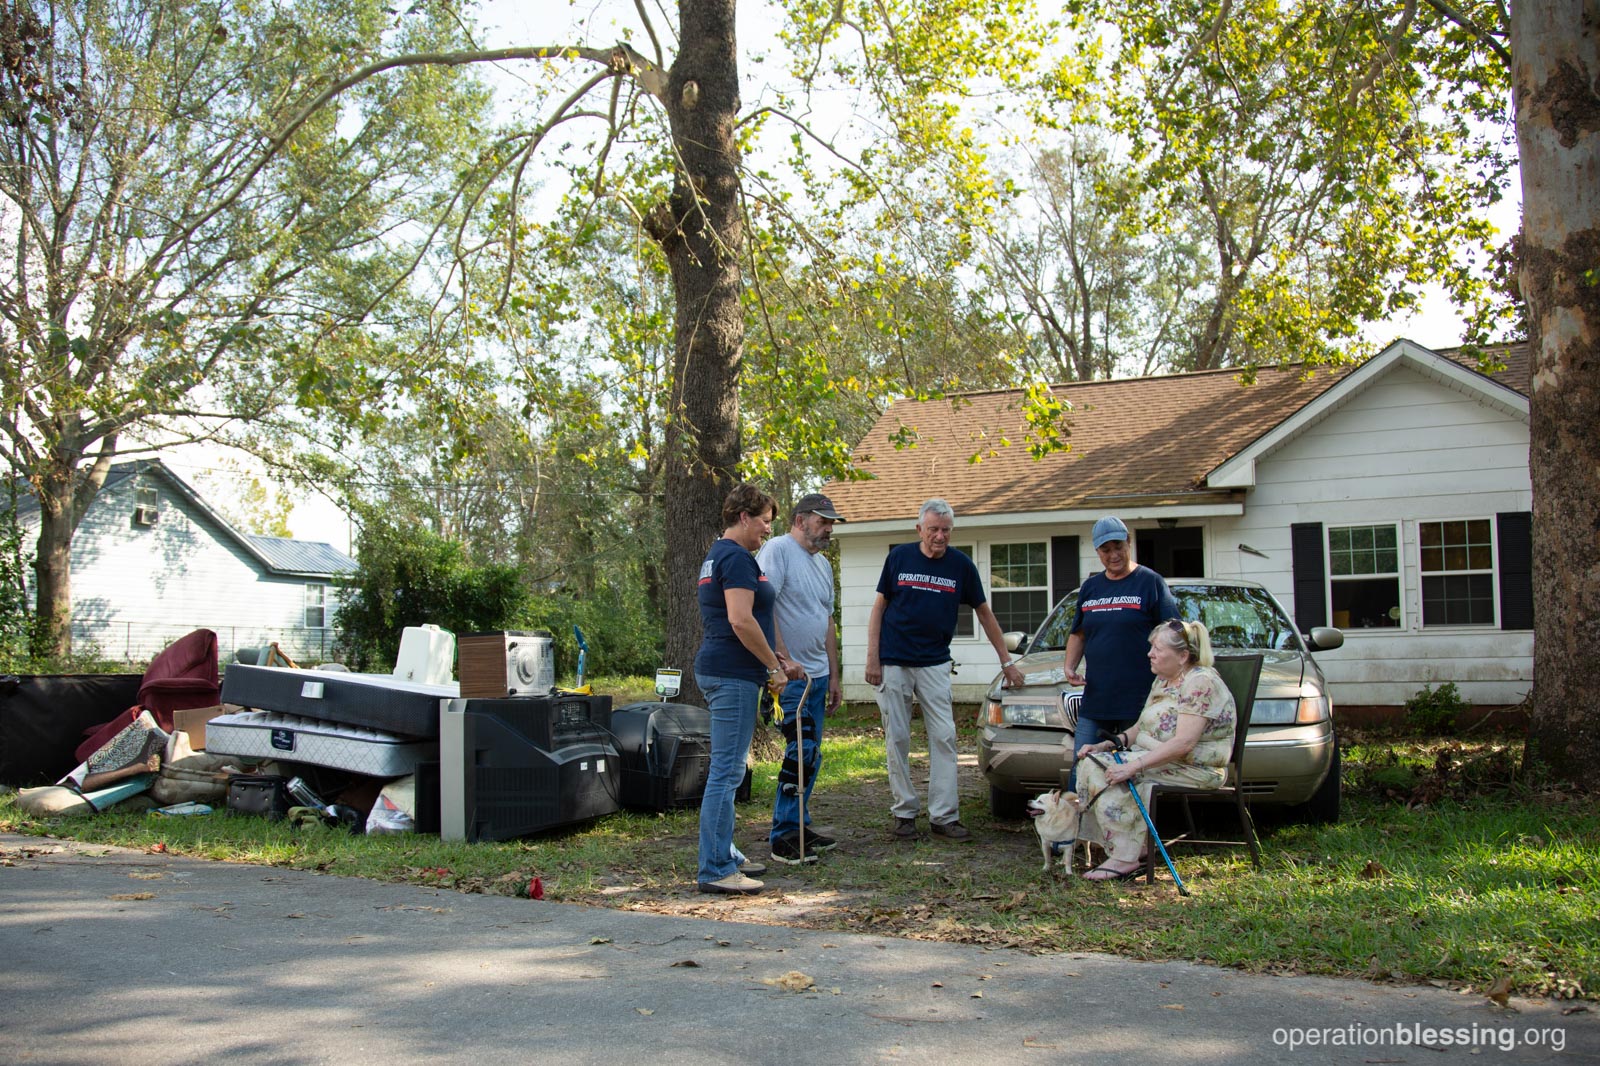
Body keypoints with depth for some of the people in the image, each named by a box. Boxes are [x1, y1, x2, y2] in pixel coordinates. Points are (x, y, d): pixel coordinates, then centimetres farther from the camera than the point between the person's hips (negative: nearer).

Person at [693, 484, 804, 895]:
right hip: (734, 675, -11)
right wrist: (774, 666, -13)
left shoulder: (718, 555, 20)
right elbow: (741, 620, -22)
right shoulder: (737, 558, -13)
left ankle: (723, 855, 25)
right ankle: (715, 870, -6)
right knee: (727, 772, -9)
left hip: (718, 671, 11)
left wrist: (776, 661, 22)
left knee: (726, 770, 17)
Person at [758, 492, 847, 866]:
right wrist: (784, 660, -24)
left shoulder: (823, 564, 18)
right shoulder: (778, 550, -10)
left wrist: (833, 677, 20)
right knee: (801, 752, -13)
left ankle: (799, 827, 22)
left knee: (810, 755, 12)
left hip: (817, 675, 9)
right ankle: (785, 837, -6)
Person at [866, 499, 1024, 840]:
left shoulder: (961, 565, 0)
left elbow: (984, 613, 9)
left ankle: (944, 815, 1)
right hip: (893, 662, -1)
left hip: (935, 664, 1)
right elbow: (880, 606, 3)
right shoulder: (899, 557, -2)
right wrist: (872, 658, -5)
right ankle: (904, 812, 12)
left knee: (944, 737, -4)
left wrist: (1007, 662, 8)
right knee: (897, 739, 2)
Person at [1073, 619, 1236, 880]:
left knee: (1103, 770, -25)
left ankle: (1126, 859, -23)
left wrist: (1133, 766, -29)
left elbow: (1183, 743, -25)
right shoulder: (1162, 681, 16)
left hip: (1193, 770, -10)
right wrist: (1105, 745, 3)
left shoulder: (1200, 682, -16)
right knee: (1091, 762, -11)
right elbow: (1141, 728, 19)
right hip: (1155, 758, 10)